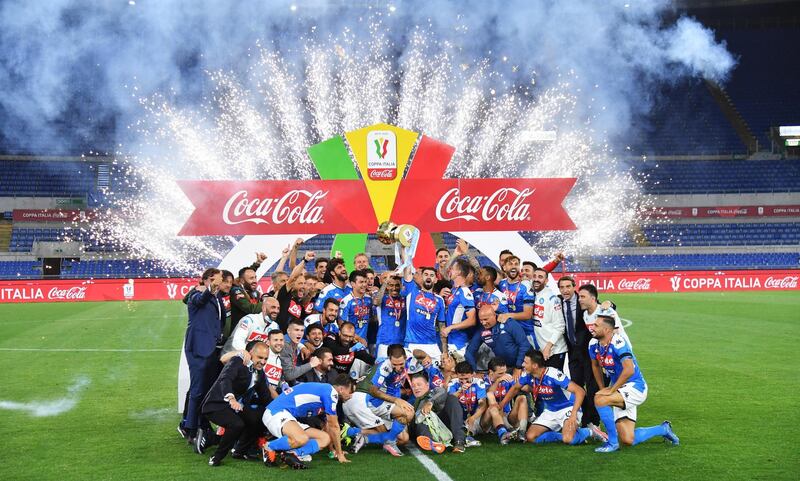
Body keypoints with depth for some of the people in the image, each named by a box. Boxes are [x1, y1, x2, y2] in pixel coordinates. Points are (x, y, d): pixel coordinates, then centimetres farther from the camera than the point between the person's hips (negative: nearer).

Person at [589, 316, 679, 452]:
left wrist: (610, 390, -27)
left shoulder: (617, 343, -23)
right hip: (621, 392, 8)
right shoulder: (594, 344, -1)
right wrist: (603, 389, 11)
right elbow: (595, 367, 18)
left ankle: (612, 442, -17)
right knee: (628, 440, 2)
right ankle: (663, 429, 27)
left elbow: (629, 370, -32)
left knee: (600, 400, -31)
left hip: (635, 387, -8)